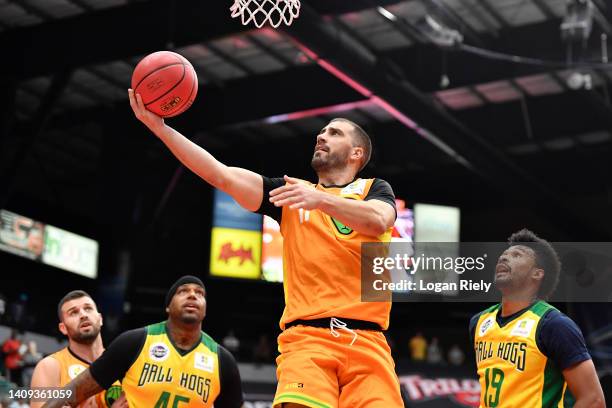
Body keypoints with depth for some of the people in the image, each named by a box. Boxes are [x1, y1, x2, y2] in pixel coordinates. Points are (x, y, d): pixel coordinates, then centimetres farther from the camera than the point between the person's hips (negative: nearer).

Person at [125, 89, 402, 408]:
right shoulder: (291, 191, 23)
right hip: (306, 337, 1)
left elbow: (378, 222, -7)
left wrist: (321, 199, -23)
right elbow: (222, 175, 12)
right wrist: (160, 127, 4)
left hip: (365, 340, 0)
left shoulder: (375, 189, 17)